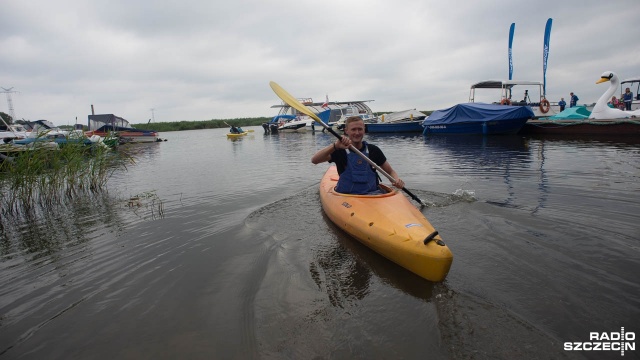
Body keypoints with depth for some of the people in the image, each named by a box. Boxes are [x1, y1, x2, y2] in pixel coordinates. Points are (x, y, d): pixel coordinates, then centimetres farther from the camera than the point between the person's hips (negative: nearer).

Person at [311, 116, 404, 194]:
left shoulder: (373, 150, 5)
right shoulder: (340, 150, -4)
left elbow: (390, 171, 13)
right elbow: (314, 160, -19)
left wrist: (396, 180, -11)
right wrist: (335, 146, -33)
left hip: (372, 193, 2)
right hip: (346, 195, -1)